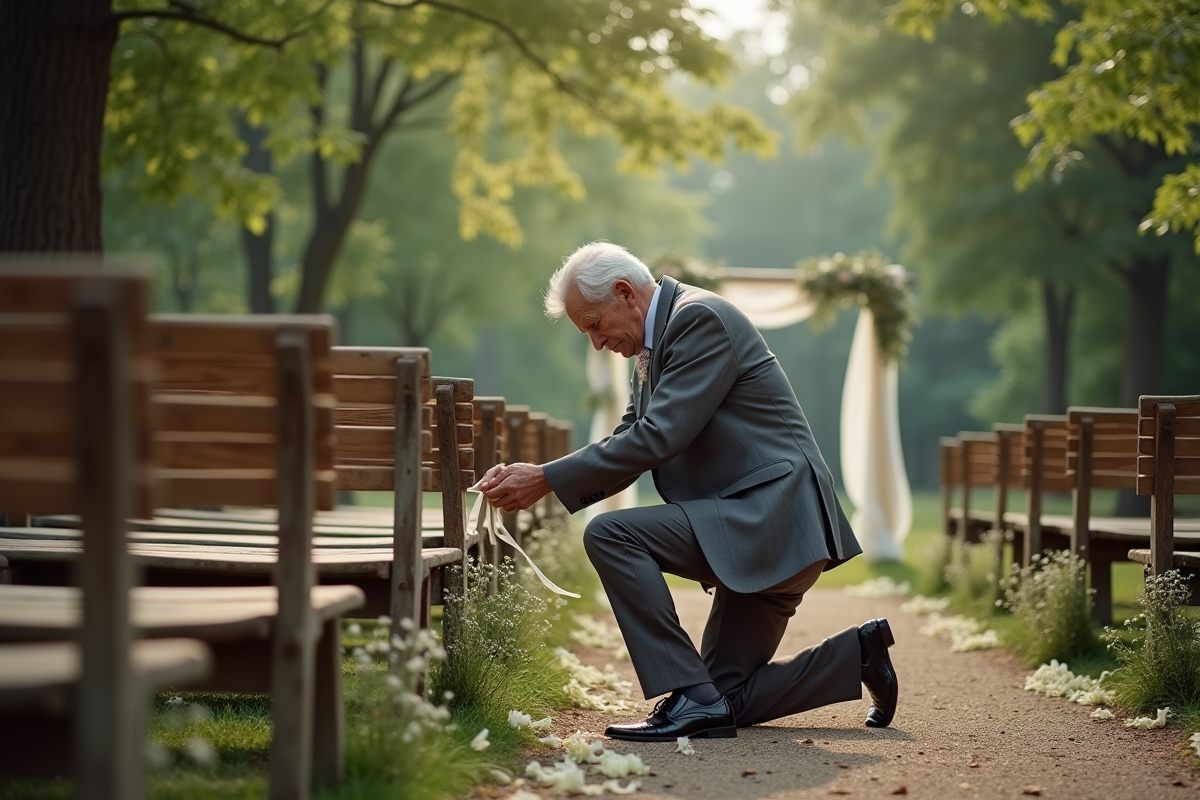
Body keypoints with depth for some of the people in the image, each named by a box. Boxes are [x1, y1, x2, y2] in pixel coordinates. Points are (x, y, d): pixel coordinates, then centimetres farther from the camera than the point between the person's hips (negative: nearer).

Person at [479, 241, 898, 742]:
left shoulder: (701, 318, -14)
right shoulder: (655, 347, 17)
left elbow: (657, 438, -22)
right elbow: (626, 447, 15)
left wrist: (548, 479, -19)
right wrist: (532, 479, -1)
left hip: (773, 517, -11)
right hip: (756, 531, 11)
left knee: (610, 534, -22)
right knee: (727, 698, 13)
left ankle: (692, 699, -19)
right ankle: (857, 654, 22)